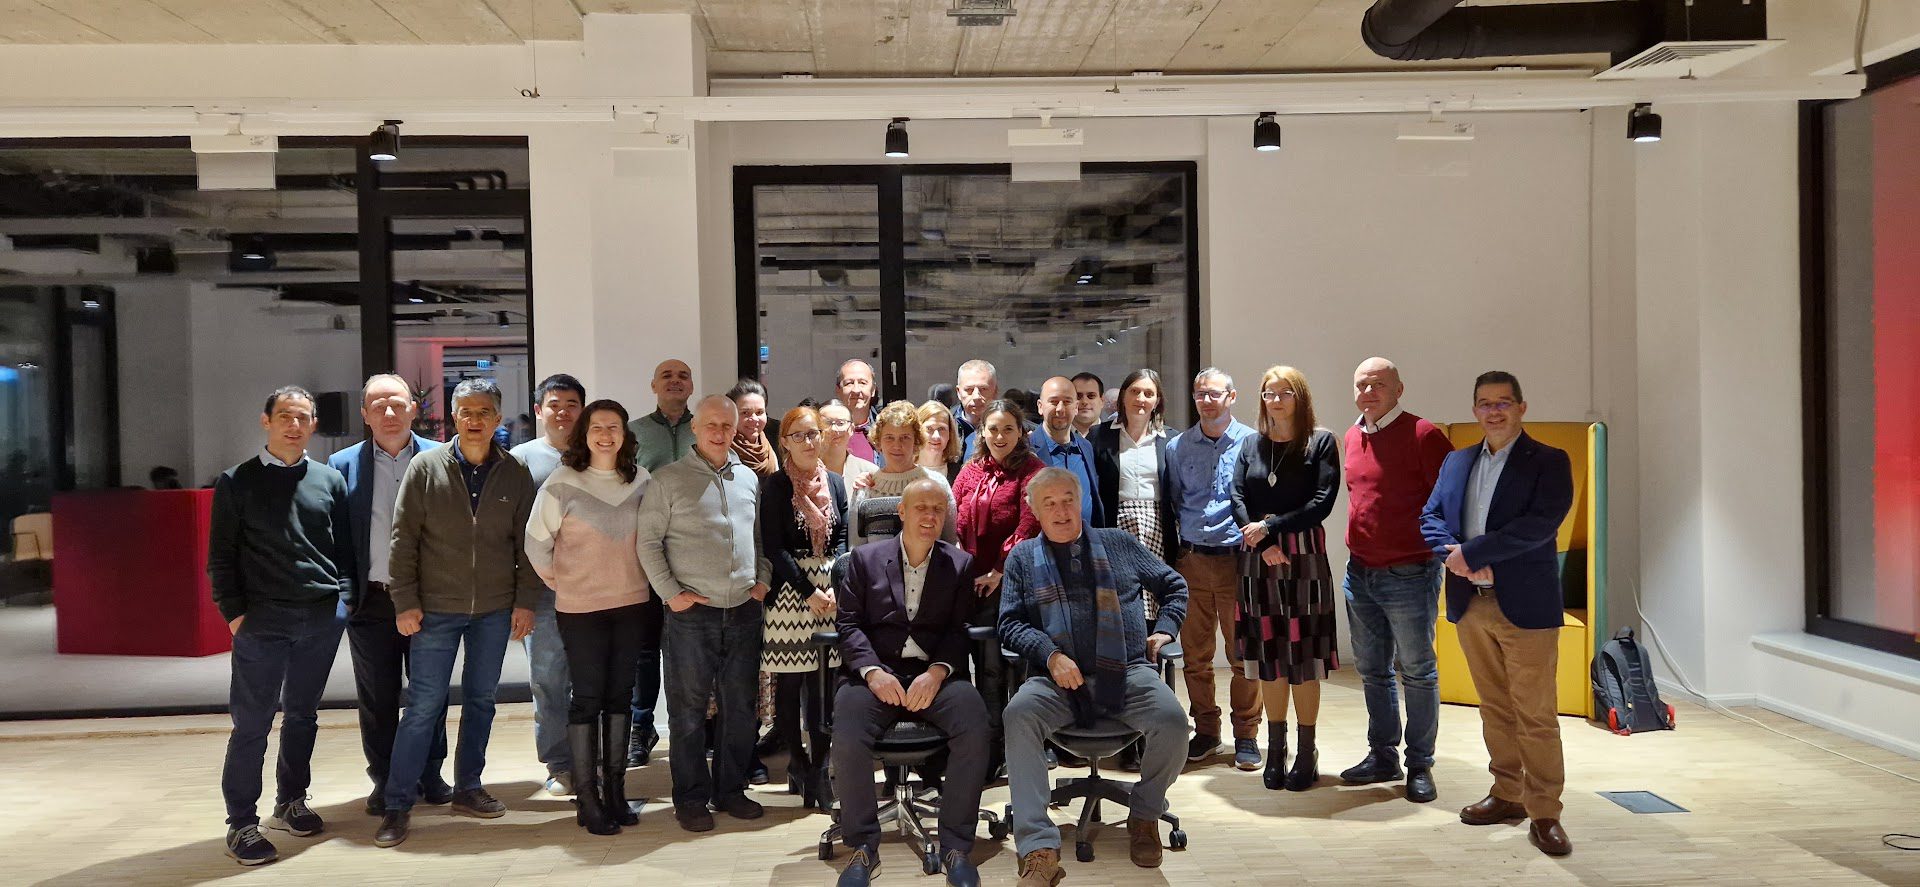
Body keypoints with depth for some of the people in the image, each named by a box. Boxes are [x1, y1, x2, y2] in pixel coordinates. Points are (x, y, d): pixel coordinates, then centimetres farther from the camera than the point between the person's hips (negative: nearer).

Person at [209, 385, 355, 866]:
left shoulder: (330, 480, 9)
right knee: (252, 723, -1)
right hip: (262, 619, -3)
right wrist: (233, 612, -6)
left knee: (302, 714, 13)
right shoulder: (237, 482, 2)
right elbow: (220, 556, 1)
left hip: (323, 618, 3)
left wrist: (343, 597, 2)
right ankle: (242, 824, 6)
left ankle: (290, 802, 27)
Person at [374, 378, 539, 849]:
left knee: (480, 699, 12)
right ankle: (397, 804, 8)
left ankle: (468, 788, 26)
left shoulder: (515, 473, 0)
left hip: (495, 610, 2)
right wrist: (405, 602, -8)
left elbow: (526, 543, 4)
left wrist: (525, 601, 1)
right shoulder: (426, 467, -5)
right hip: (436, 609, -2)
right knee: (423, 704, -1)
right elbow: (404, 539, -5)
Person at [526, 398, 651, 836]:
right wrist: (559, 581, 2)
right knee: (587, 698, 0)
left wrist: (639, 577, 9)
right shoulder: (562, 483, -9)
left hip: (631, 603, 4)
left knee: (620, 696, 10)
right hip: (580, 607, -4)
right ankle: (587, 799, 8)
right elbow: (537, 541, -4)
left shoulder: (641, 480, 2)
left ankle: (615, 789, 21)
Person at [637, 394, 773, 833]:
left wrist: (763, 580, 7)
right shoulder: (668, 480, -2)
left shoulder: (749, 479, 11)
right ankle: (691, 799, 12)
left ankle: (731, 789, 23)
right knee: (689, 709, 2)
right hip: (691, 613, -4)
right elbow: (649, 541, -3)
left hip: (744, 611, 4)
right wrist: (671, 593, -8)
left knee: (741, 707, 10)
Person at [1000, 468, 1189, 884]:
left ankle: (1144, 816, 2)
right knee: (1019, 714, -32)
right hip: (1058, 679, -1)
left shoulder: (1119, 543, 20)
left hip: (1128, 672, 1)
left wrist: (1164, 629, 9)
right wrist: (1050, 655, -10)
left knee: (1172, 720, -28)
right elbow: (1010, 623, 8)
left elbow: (1174, 585, 27)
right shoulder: (1022, 558, 16)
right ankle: (1038, 849, -32)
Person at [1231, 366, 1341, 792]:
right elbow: (1238, 499, 3)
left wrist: (1270, 526, -12)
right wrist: (1263, 544, -11)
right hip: (1257, 557, 3)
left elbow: (1321, 503, -8)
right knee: (1268, 656, 6)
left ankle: (1307, 751, 9)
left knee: (1303, 655, -1)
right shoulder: (1252, 446, 11)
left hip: (1304, 556, -3)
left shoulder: (1320, 442, 0)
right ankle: (1276, 748, 16)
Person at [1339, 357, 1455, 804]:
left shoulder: (1423, 435, -11)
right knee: (1372, 671, 14)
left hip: (1408, 574, -7)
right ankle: (1382, 755, 26)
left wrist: (1443, 551, -14)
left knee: (1417, 673, 4)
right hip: (1360, 572, 7)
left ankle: (1420, 765, 14)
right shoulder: (1353, 437, 10)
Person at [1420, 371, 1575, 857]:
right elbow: (1430, 516, 8)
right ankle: (1508, 794, 26)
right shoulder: (1456, 461, 13)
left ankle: (1543, 813, 7)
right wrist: (1454, 557, -12)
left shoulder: (1549, 462, -4)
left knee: (1536, 716, -1)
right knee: (1495, 708, 15)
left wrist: (1470, 552, -16)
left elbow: (1541, 523, -17)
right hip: (1471, 605, 5)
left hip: (1525, 606, -5)